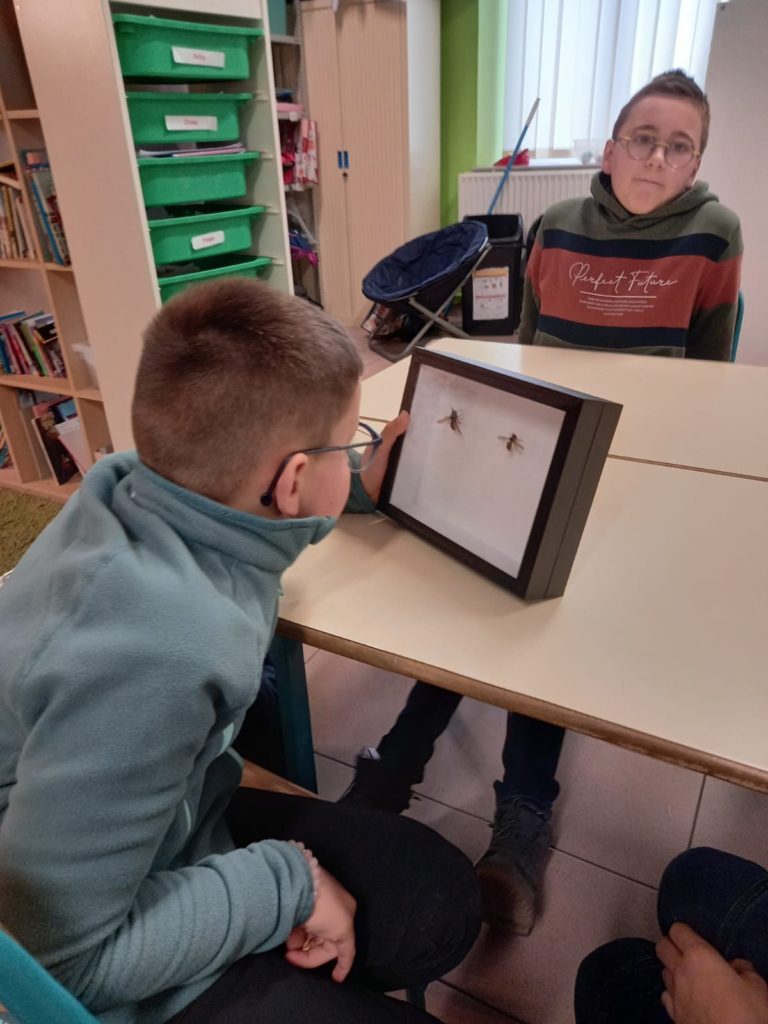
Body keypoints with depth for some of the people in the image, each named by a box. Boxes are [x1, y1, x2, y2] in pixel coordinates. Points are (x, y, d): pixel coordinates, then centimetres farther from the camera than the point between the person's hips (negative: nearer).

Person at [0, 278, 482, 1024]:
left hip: (176, 826, 7)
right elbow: (68, 954, -29)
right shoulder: (147, 655, -41)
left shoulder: (136, 484, -16)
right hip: (108, 964, -6)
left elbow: (243, 508, 12)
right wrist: (287, 882, -20)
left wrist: (357, 485, 11)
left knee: (443, 903, 6)